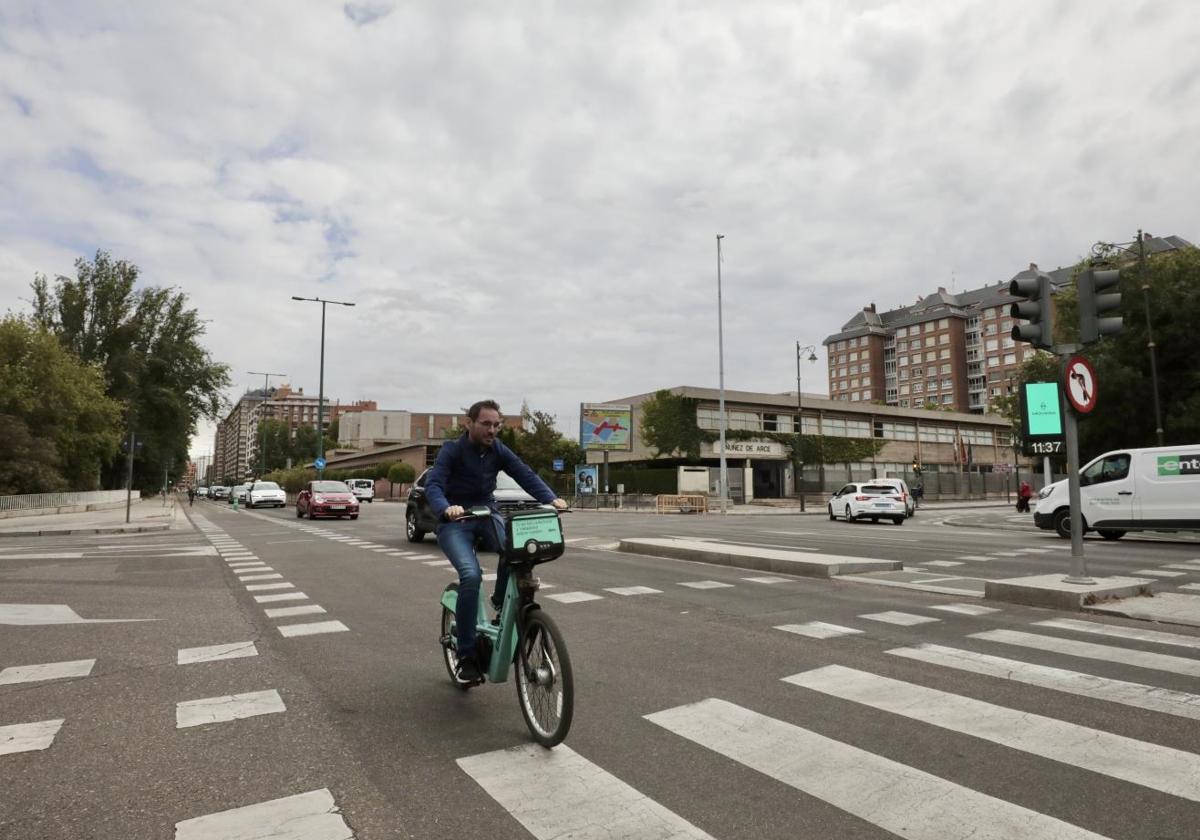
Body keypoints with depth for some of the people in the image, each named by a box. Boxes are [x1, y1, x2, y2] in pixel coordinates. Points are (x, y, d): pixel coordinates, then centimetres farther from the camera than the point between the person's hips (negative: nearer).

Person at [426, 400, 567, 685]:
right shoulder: (452, 450, -12)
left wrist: (551, 498, -29)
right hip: (455, 521, -3)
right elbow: (433, 484, -25)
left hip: (487, 514, 4)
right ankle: (467, 655, -13)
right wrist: (445, 509, -46)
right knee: (471, 575, -26)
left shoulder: (498, 450, -1)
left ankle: (503, 604, -1)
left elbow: (525, 474, -12)